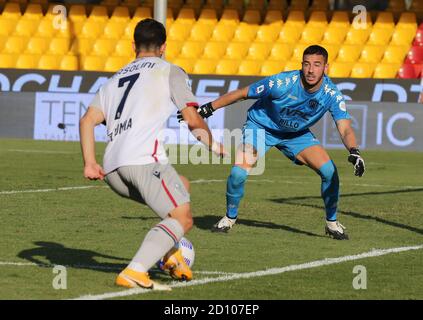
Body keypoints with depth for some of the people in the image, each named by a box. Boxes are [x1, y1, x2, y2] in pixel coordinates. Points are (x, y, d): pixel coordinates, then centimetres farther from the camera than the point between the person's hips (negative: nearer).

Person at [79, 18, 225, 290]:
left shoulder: (115, 79, 29)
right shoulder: (169, 71, 14)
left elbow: (88, 120, 15)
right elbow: (193, 120, 7)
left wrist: (90, 163, 9)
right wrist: (213, 145, 24)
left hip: (112, 169, 7)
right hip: (144, 158, -7)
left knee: (182, 187, 27)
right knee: (183, 219, -6)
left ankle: (171, 255, 13)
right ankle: (134, 273, -25)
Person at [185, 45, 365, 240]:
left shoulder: (331, 94, -24)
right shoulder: (283, 83, -32)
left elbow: (345, 129, -29)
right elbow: (242, 93, -20)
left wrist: (354, 152, -50)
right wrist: (207, 109, -18)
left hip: (297, 134, 3)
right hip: (261, 126, -2)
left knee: (329, 171, -15)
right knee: (238, 173, -21)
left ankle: (332, 222, 7)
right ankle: (230, 218, 8)